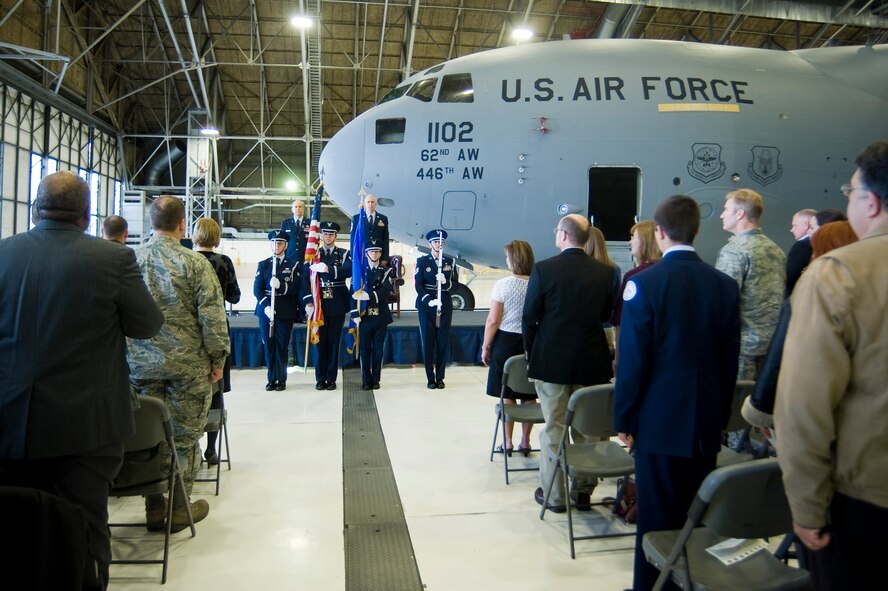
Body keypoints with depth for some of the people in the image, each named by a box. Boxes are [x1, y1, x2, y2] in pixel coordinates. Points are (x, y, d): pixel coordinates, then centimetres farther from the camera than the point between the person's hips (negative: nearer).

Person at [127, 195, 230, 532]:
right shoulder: (193, 262, -10)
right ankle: (179, 508, 18)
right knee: (184, 436, 8)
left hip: (141, 364, 4)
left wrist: (127, 354, 17)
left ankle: (155, 509, 22)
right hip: (187, 365, -3)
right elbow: (212, 315, -12)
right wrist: (218, 358, -3)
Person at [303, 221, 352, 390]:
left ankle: (331, 379, 11)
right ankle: (320, 379, 13)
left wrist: (328, 269, -24)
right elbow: (306, 278, 1)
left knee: (334, 342, 4)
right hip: (318, 304, 1)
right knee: (320, 341, 5)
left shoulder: (344, 254, 6)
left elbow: (349, 270, -14)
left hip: (337, 305, -1)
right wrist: (308, 302, -9)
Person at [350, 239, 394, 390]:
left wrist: (368, 296, -25)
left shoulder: (386, 272, 6)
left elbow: (385, 291, -11)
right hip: (364, 315, 0)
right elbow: (354, 293, -1)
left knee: (378, 349, 4)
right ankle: (366, 380, 11)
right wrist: (355, 314, -10)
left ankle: (375, 380, 13)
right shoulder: (359, 271, 6)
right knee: (365, 349, 3)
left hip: (381, 316, 1)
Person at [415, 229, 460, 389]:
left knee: (443, 343, 3)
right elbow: (418, 285, -4)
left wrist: (445, 282, -17)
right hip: (426, 306, -1)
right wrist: (429, 301, -18)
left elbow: (455, 285, 5)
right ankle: (430, 378, 10)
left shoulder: (450, 261, 9)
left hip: (445, 306, 2)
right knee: (428, 342, 2)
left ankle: (440, 377, 14)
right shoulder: (422, 261, 3)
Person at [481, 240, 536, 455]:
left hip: (506, 341, -2)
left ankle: (507, 442, 15)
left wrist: (485, 346, 1)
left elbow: (493, 320, -10)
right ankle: (525, 441, 19)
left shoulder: (503, 285, -11)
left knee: (507, 395, 8)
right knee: (529, 396, 10)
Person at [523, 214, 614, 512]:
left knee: (553, 429, 9)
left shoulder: (543, 269, -11)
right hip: (592, 362, 3)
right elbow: (607, 315, 6)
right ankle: (584, 491, 24)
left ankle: (553, 495, 17)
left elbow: (529, 317, -8)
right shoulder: (606, 272, -3)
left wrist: (530, 352, 6)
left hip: (551, 361, -2)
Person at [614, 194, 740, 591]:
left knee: (657, 518, 7)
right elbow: (730, 360, 5)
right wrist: (720, 415, 15)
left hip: (660, 422, -4)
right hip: (707, 423, 4)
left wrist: (623, 419, -4)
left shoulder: (645, 283, -14)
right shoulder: (725, 285, 0)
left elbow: (632, 359, -13)